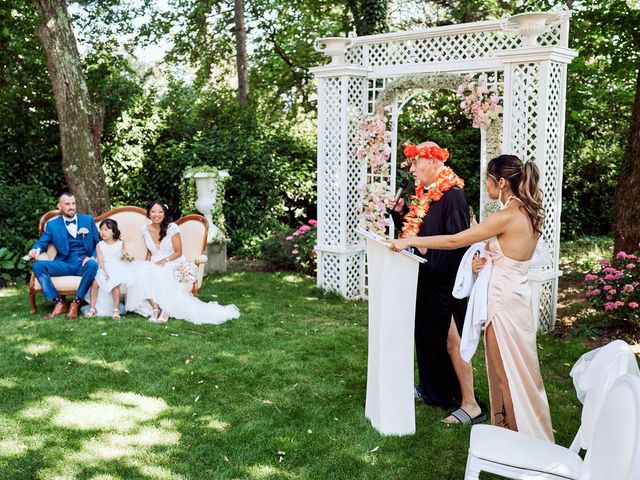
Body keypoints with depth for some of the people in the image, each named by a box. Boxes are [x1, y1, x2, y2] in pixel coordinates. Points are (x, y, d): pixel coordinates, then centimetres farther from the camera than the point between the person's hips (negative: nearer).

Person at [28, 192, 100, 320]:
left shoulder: (88, 220, 12)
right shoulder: (52, 224, 12)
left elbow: (98, 243, 11)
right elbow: (42, 243, 11)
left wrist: (93, 257, -9)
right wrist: (35, 250, -14)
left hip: (84, 263, -1)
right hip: (65, 264, 2)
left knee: (93, 265, -37)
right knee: (37, 266, -24)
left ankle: (75, 304, -26)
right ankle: (59, 303, -21)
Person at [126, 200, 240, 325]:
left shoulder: (172, 228, -8)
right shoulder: (145, 229, 5)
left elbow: (178, 252, -5)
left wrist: (165, 260, -20)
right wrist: (146, 264, -1)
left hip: (173, 264, -4)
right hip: (154, 265, 4)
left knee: (160, 274, -37)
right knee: (142, 272, -30)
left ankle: (166, 310, -29)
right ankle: (155, 308, -29)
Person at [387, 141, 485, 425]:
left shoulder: (452, 196, -19)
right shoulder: (424, 195, 9)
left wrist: (426, 250, -23)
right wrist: (400, 214, 3)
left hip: (444, 282, -9)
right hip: (426, 278, 9)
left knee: (450, 341, -3)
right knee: (427, 334, 19)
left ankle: (470, 404, 7)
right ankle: (432, 389, 36)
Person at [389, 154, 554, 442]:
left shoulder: (507, 217, -21)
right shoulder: (528, 214, 7)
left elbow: (454, 241, -18)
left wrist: (409, 241, -11)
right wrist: (485, 261, 3)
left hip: (503, 300, -9)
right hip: (515, 296, 9)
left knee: (508, 371, 5)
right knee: (511, 368, 18)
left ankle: (519, 436, 19)